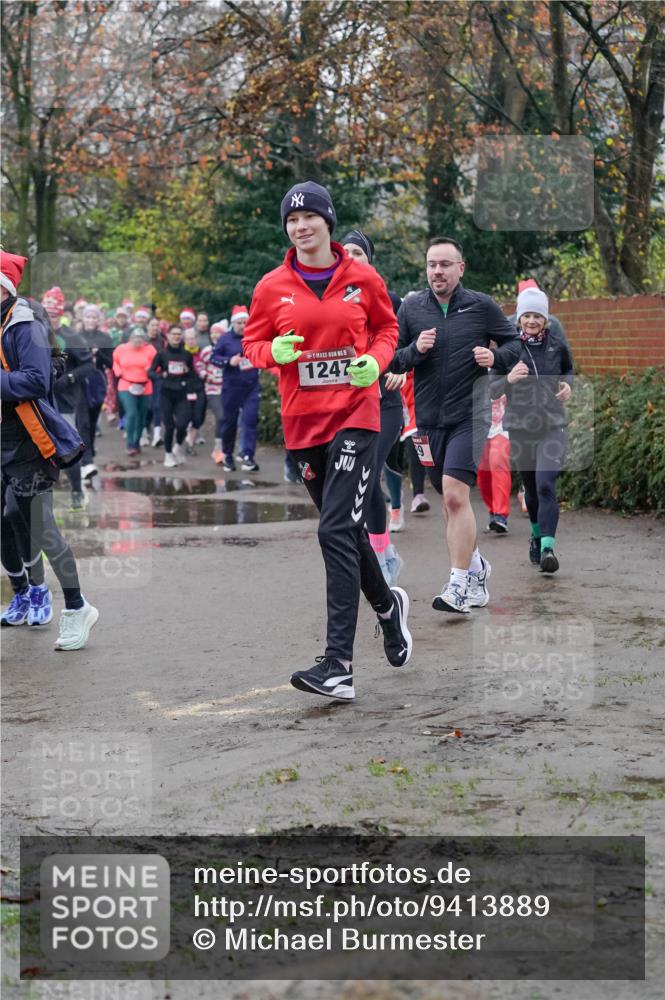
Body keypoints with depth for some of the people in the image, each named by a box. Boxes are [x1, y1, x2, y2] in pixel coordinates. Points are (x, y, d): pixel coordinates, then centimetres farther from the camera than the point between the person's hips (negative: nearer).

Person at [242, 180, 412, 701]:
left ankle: (339, 664, -17)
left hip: (355, 416, -3)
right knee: (345, 529, 15)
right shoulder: (272, 287, 3)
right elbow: (252, 343, 9)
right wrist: (274, 352, -13)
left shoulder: (362, 278, 0)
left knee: (337, 530, -15)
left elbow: (387, 327, 13)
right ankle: (387, 605, 45)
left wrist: (375, 361, -7)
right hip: (302, 422, 4)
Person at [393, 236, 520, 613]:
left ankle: (460, 584, -14)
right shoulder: (411, 308, 4)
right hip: (429, 419, 4)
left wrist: (496, 358, -12)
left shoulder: (482, 306, -2)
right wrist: (415, 350, -14)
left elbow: (515, 342, 9)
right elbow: (391, 360, 6)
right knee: (451, 501, 14)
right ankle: (476, 566, 35)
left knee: (455, 495, -18)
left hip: (470, 415, -4)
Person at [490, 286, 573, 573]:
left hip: (553, 427, -1)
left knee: (546, 485, -18)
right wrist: (509, 378, -25)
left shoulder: (557, 343, -1)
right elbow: (492, 389, -5)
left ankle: (547, 548, -22)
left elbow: (569, 371, 20)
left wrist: (568, 386, -2)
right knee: (531, 488, 15)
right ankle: (537, 535, 41)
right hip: (519, 428, 1)